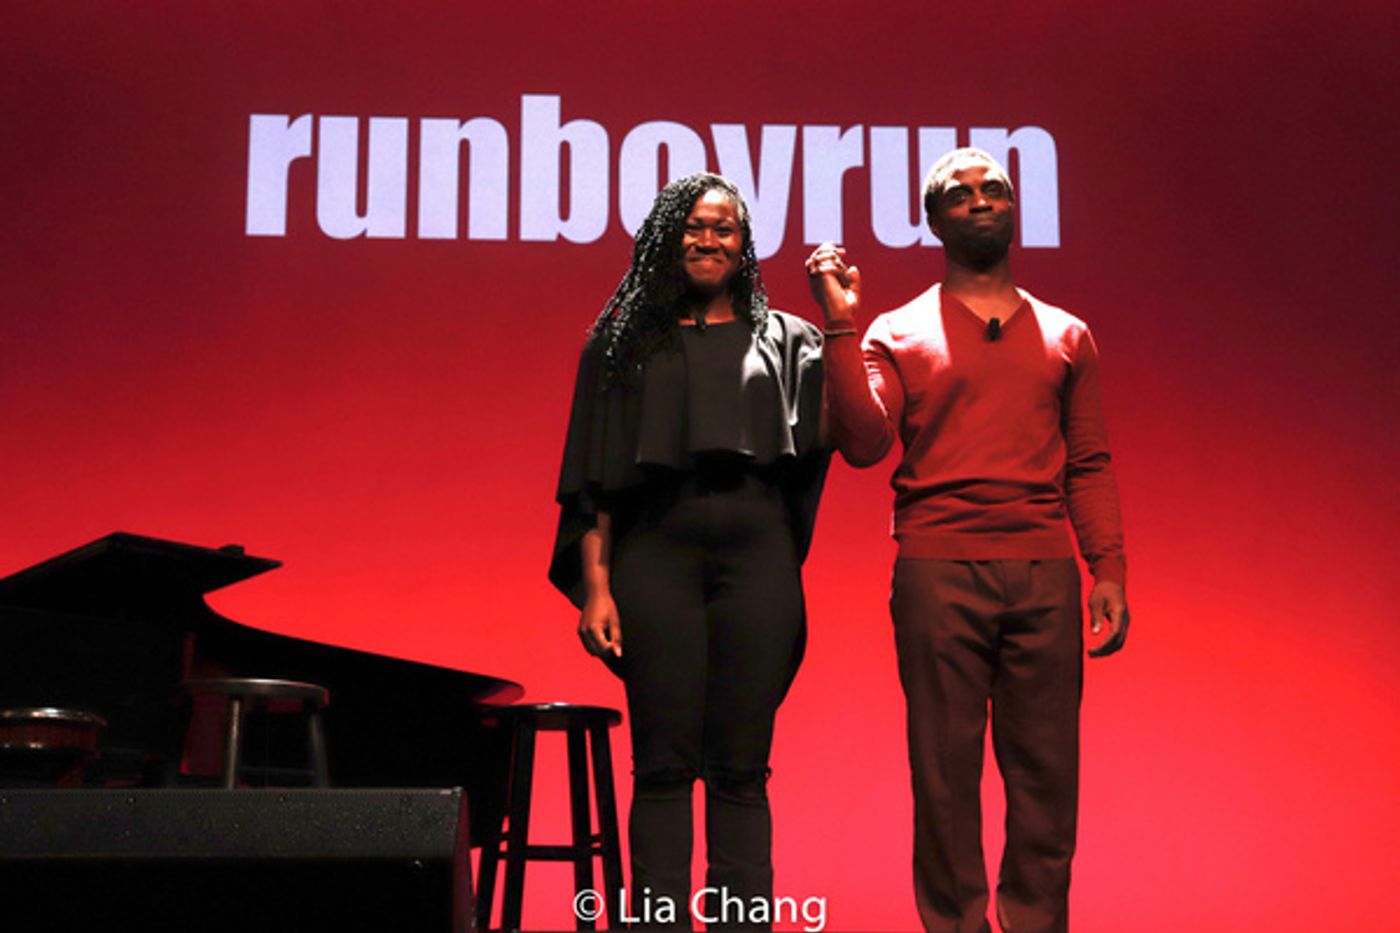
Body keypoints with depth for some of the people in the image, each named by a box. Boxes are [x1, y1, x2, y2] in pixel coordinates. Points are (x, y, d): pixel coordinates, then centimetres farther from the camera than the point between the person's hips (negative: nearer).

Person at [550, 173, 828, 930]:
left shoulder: (786, 339, 15)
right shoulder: (625, 341, 13)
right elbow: (593, 474, 7)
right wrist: (595, 585, -2)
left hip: (757, 552, 1)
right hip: (655, 550, 0)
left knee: (741, 768, 1)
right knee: (663, 764, -2)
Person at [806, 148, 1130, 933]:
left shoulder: (1065, 335, 16)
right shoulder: (898, 333, 9)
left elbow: (1090, 466, 12)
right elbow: (864, 442, -5)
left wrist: (1110, 570, 2)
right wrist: (841, 326, -10)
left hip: (1044, 576, 2)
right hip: (938, 575, -2)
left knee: (1046, 775, 2)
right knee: (945, 772, 1)